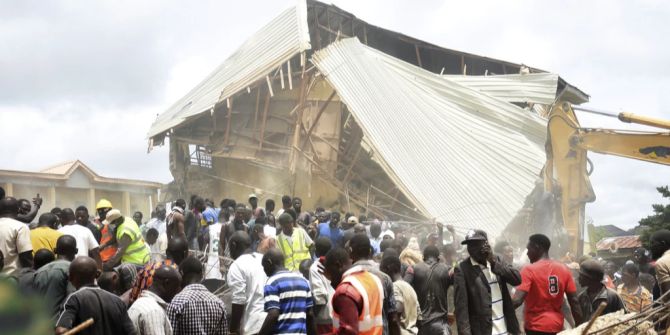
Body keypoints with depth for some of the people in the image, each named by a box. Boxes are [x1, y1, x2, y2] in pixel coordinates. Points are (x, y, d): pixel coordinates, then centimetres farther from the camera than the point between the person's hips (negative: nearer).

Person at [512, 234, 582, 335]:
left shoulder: (529, 270, -12)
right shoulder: (564, 269, 4)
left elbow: (517, 301, -22)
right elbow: (574, 301, 3)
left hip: (536, 327, -6)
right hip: (557, 326, 6)